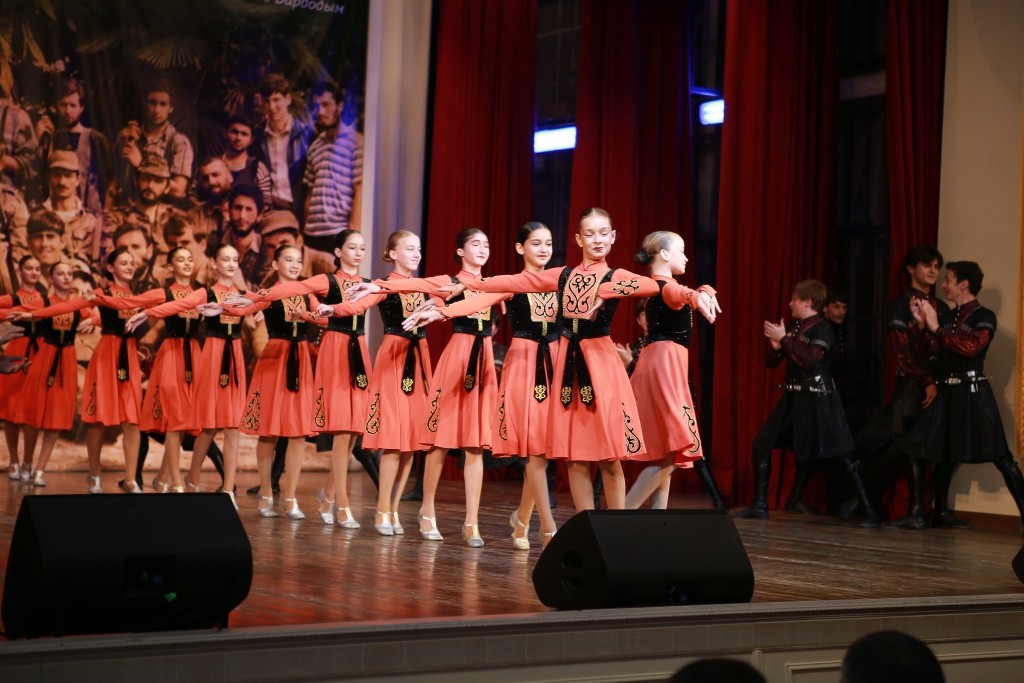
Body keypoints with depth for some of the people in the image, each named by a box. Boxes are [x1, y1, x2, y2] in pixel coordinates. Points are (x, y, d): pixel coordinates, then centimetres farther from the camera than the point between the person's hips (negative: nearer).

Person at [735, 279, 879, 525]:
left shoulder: (822, 329, -10)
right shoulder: (793, 327, 10)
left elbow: (809, 361, -24)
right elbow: (772, 362, 13)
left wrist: (784, 339, -20)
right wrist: (775, 346, -8)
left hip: (818, 399, -8)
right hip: (793, 396, 8)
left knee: (842, 454, -9)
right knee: (761, 445, 5)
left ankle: (869, 511, -6)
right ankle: (759, 506, 13)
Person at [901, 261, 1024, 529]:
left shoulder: (984, 316, -4)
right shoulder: (947, 316, 14)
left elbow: (971, 348, -19)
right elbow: (934, 352, 7)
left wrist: (937, 328, -17)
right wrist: (924, 324, -3)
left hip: (972, 391, -6)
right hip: (946, 391, 7)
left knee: (999, 455, -9)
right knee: (942, 452, 9)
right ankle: (940, 511, 18)